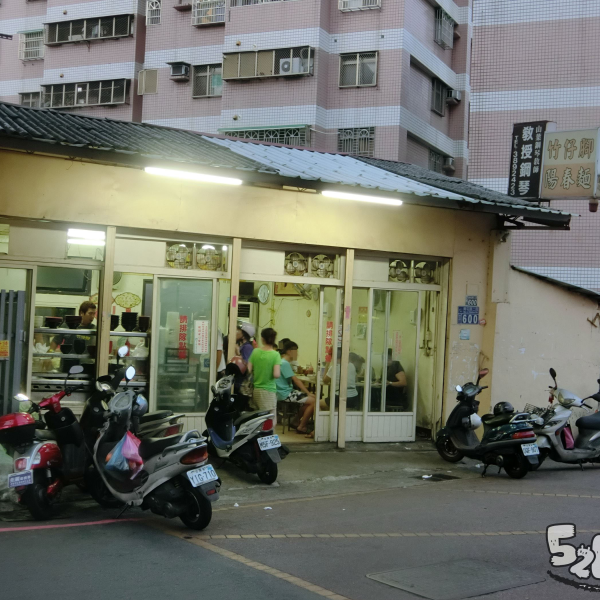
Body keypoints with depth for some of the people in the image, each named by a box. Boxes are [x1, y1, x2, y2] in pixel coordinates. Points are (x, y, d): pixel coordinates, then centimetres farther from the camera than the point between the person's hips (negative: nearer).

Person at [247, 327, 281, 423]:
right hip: (268, 391, -5)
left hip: (255, 390, 5)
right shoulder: (275, 355, -11)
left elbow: (248, 370, 0)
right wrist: (279, 371, 2)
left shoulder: (255, 352, 0)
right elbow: (276, 375, -19)